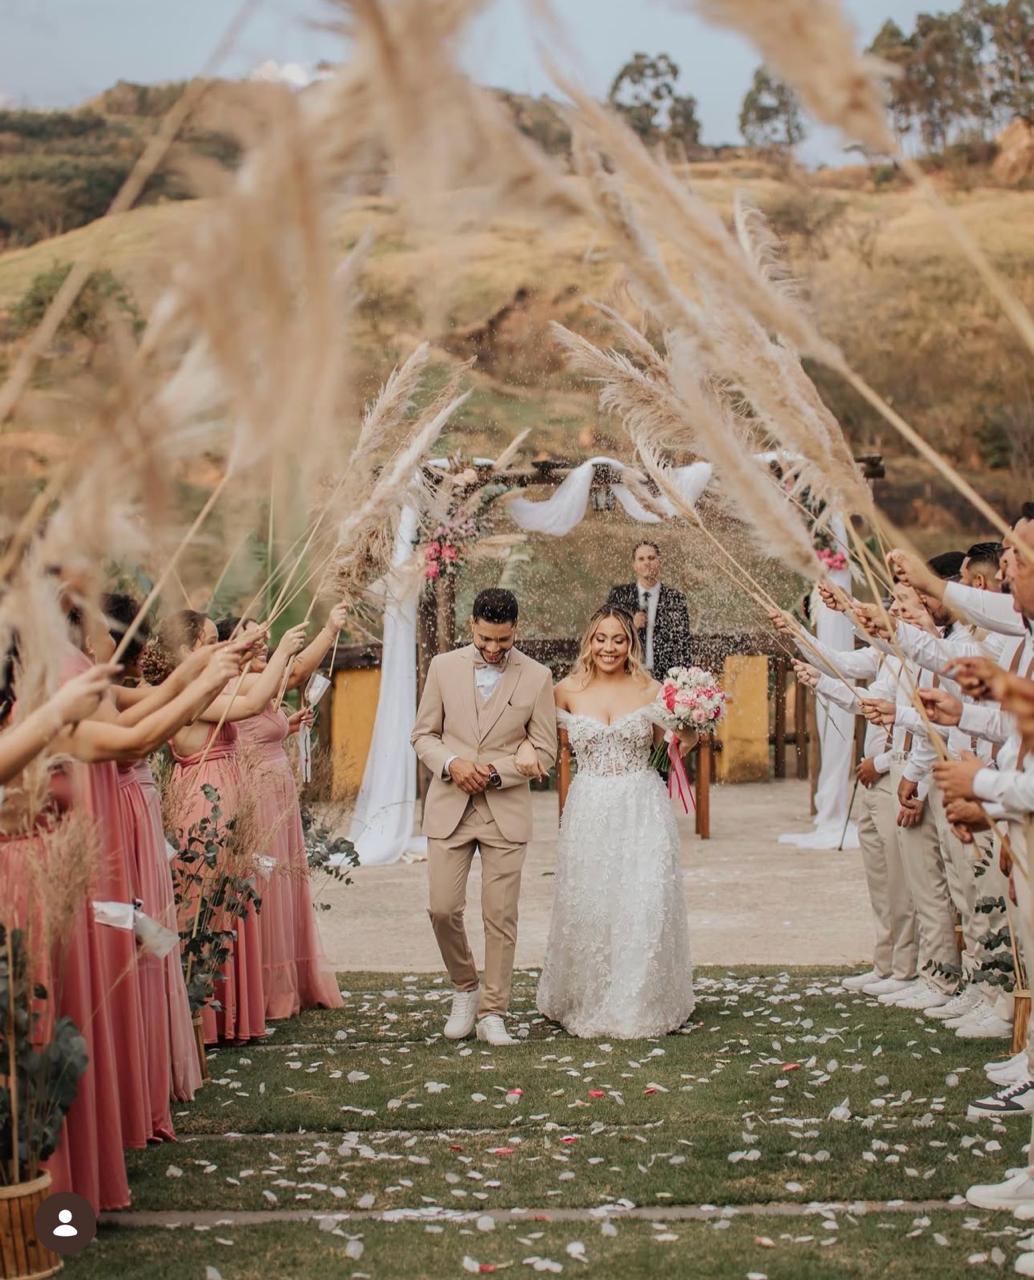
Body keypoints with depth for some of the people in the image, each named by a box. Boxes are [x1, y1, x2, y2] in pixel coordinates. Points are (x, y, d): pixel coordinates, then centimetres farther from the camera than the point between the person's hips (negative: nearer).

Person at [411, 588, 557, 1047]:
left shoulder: (537, 677, -1)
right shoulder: (444, 667, 2)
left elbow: (545, 753, 1)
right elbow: (423, 735, 7)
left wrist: (494, 772, -13)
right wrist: (451, 763, -13)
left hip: (506, 812, -1)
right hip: (449, 807, 1)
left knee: (500, 917, 1)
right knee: (442, 909, -3)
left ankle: (491, 1013, 11)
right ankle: (464, 989, 22)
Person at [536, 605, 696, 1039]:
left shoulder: (650, 690, 1)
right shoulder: (567, 691, 1)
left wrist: (692, 730, -8)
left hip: (643, 811, -1)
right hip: (589, 811, 1)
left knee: (644, 906, -2)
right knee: (588, 907, 5)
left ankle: (642, 1006, 12)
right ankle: (589, 1004, 22)